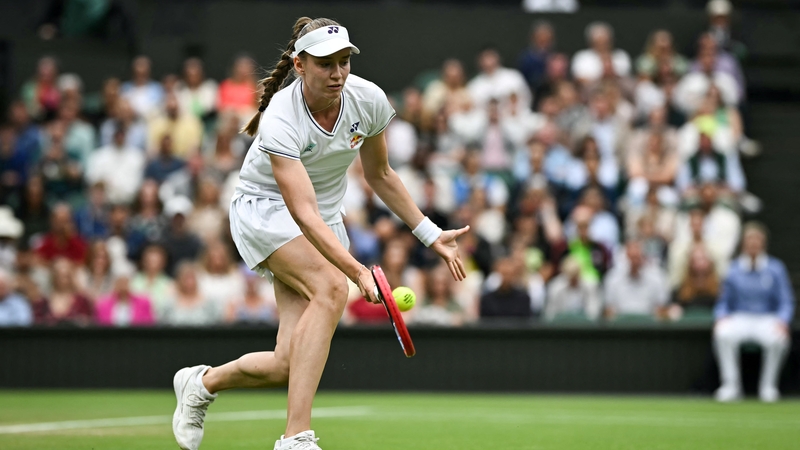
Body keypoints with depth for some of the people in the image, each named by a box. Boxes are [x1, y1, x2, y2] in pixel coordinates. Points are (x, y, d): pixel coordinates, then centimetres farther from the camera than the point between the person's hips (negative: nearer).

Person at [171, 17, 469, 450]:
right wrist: (358, 271, -49)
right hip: (265, 208, -5)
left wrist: (431, 235, 3)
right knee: (331, 288, -34)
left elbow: (379, 175, 5)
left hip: (326, 223, 5)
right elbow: (304, 214, -38)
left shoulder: (369, 100, -14)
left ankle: (202, 382, 25)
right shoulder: (279, 121, -30)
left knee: (286, 366, -7)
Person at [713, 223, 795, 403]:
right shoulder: (734, 269, 5)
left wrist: (782, 321, -18)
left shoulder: (776, 268, 2)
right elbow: (724, 302, 10)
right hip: (739, 319, 1)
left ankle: (768, 386, -15)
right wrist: (721, 317, -11)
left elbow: (786, 303, 2)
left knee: (777, 339, -35)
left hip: (768, 319, -1)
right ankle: (730, 385, -24)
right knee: (723, 334, -33)